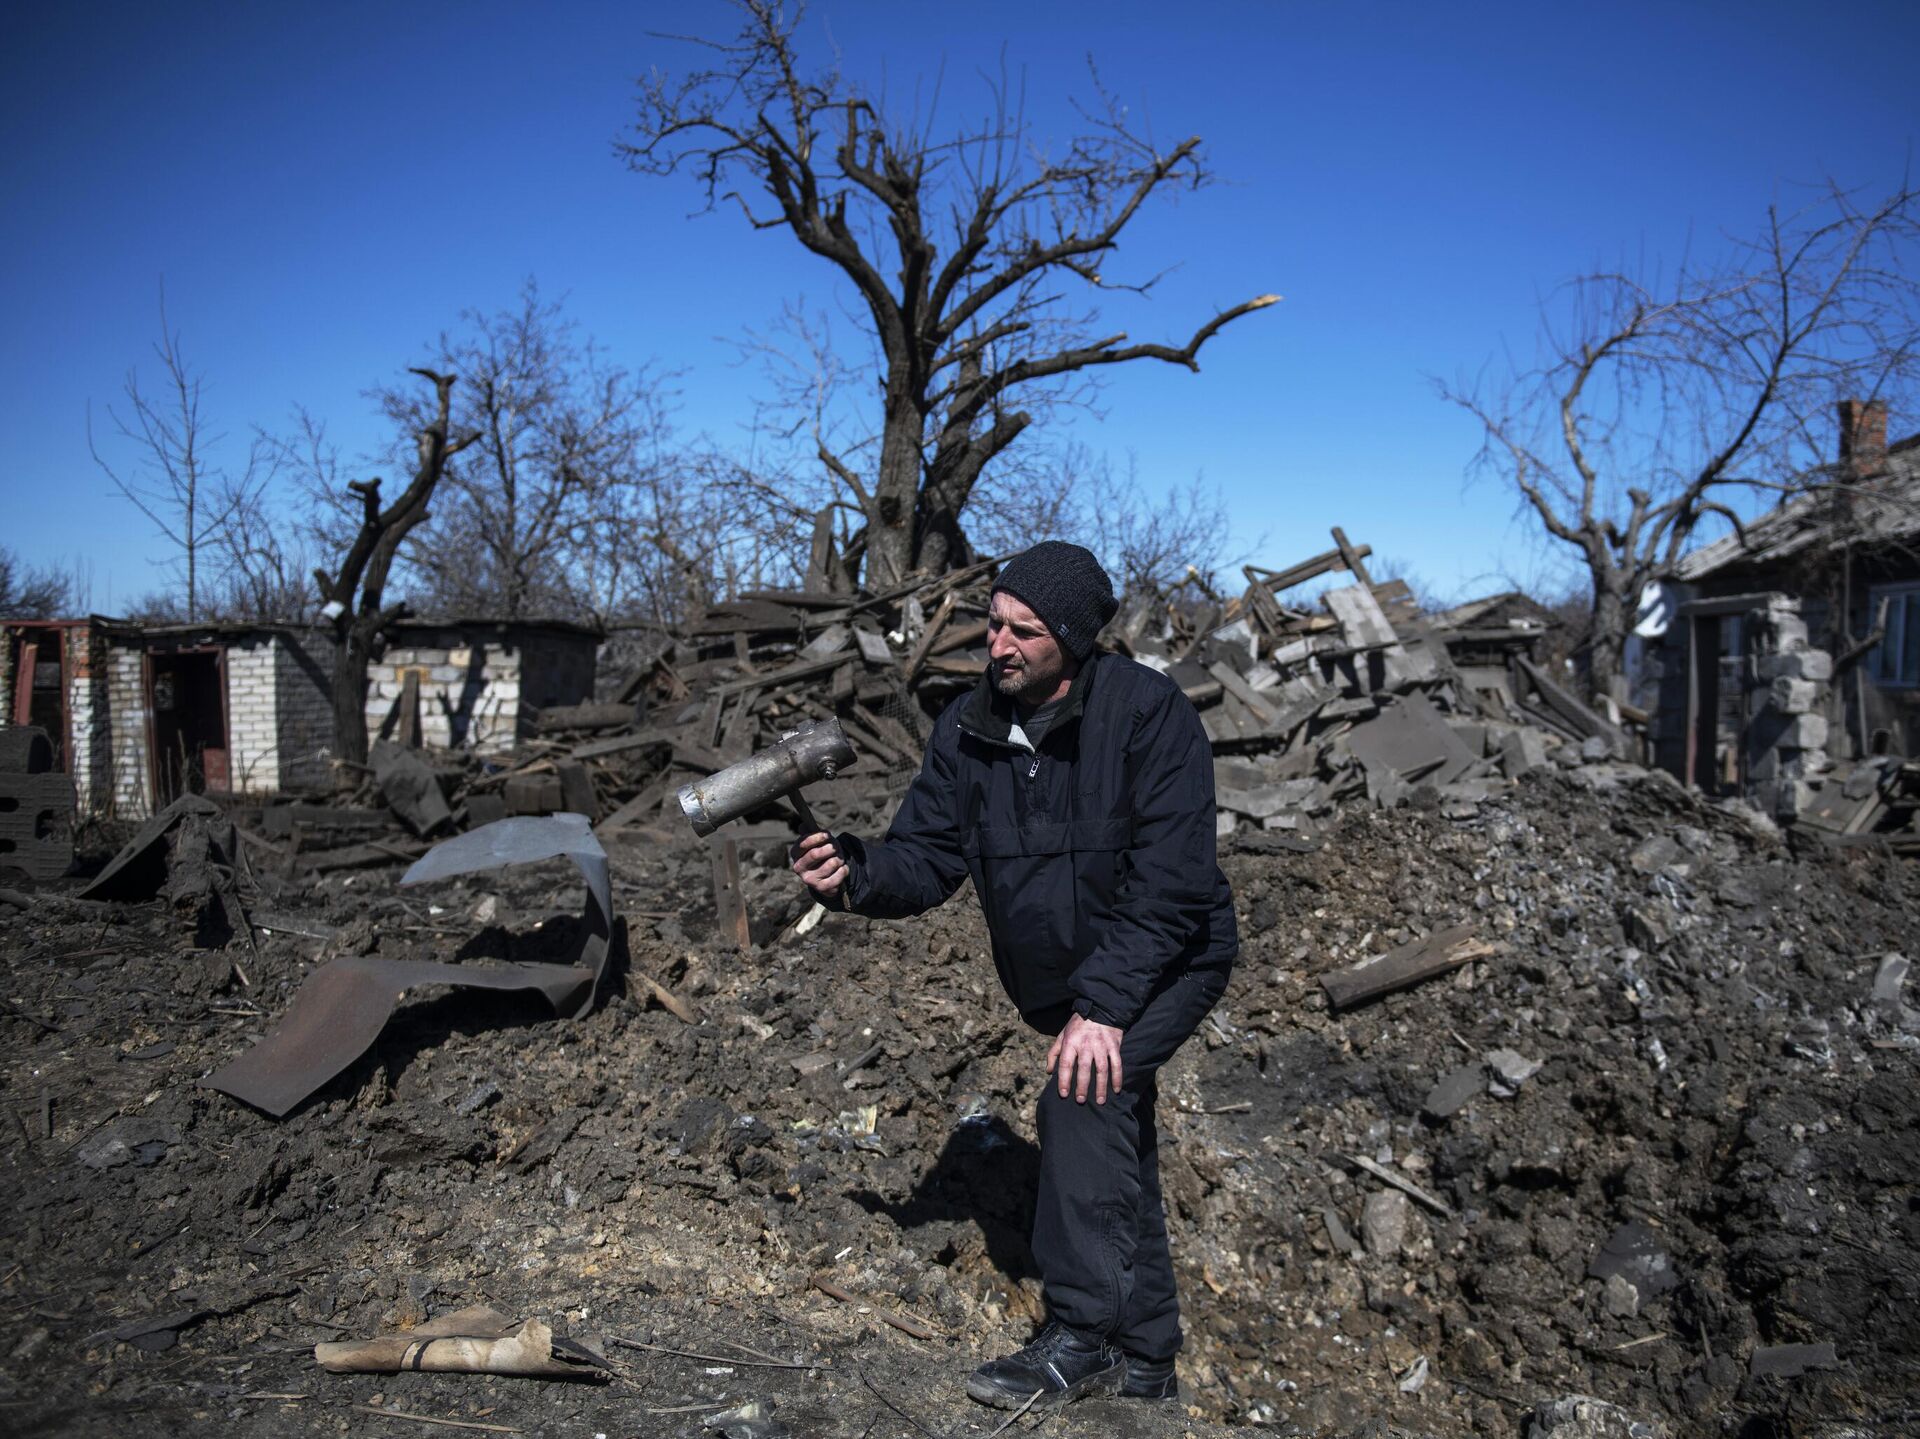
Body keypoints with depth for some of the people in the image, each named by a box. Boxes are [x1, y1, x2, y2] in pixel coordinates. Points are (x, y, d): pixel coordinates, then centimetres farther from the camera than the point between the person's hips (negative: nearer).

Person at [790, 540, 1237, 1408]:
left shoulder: (1147, 711, -24)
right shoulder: (968, 729, -8)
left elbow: (1171, 881, -27)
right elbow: (926, 855, -10)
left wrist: (1104, 1004, -32)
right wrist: (854, 874, -33)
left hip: (1166, 960, -6)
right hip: (1057, 980, 6)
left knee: (1081, 1096, -27)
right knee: (1115, 1151, 15)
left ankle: (1082, 1340, -13)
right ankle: (1142, 1363, 31)